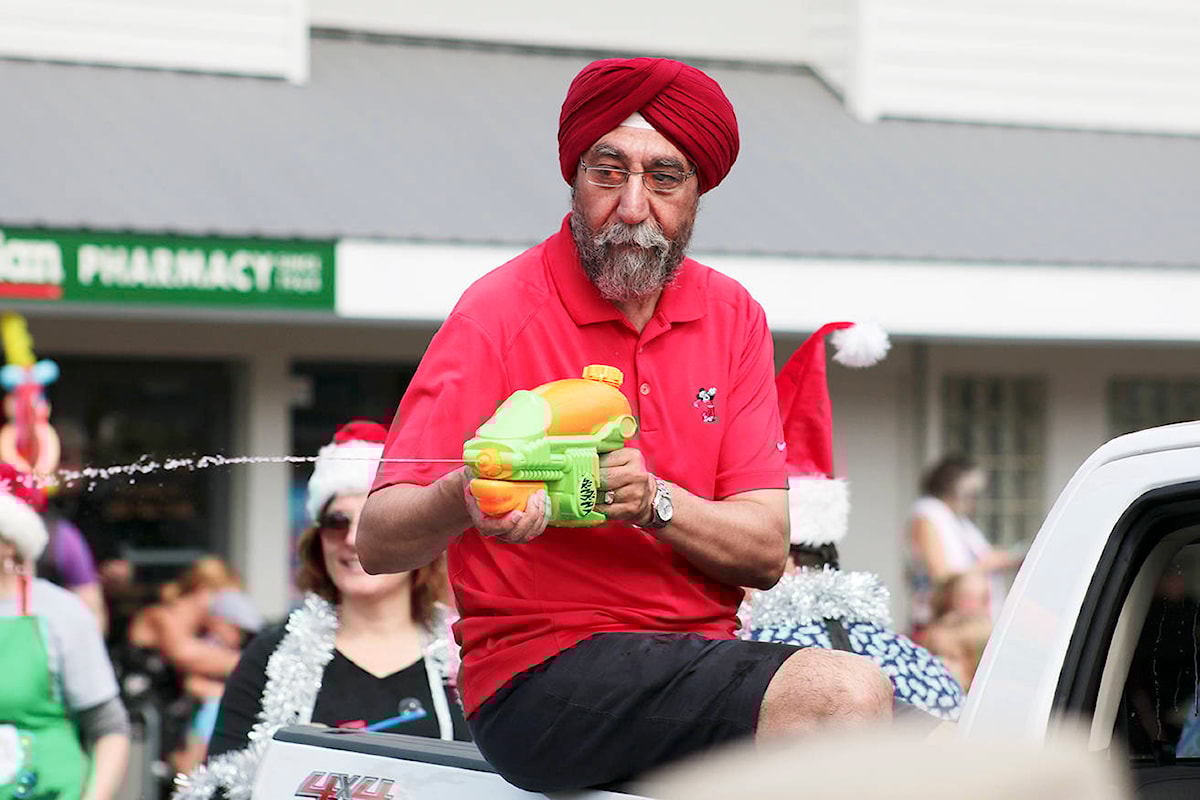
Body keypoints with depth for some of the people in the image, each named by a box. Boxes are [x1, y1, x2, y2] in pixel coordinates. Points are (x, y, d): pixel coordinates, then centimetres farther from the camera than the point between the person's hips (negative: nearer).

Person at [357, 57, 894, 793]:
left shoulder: (732, 317, 11)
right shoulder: (500, 315, -5)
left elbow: (765, 551, 2)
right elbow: (378, 540, -13)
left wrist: (654, 501, -18)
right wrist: (463, 500, -36)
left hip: (700, 654, 6)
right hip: (538, 671, -6)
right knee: (844, 694, -27)